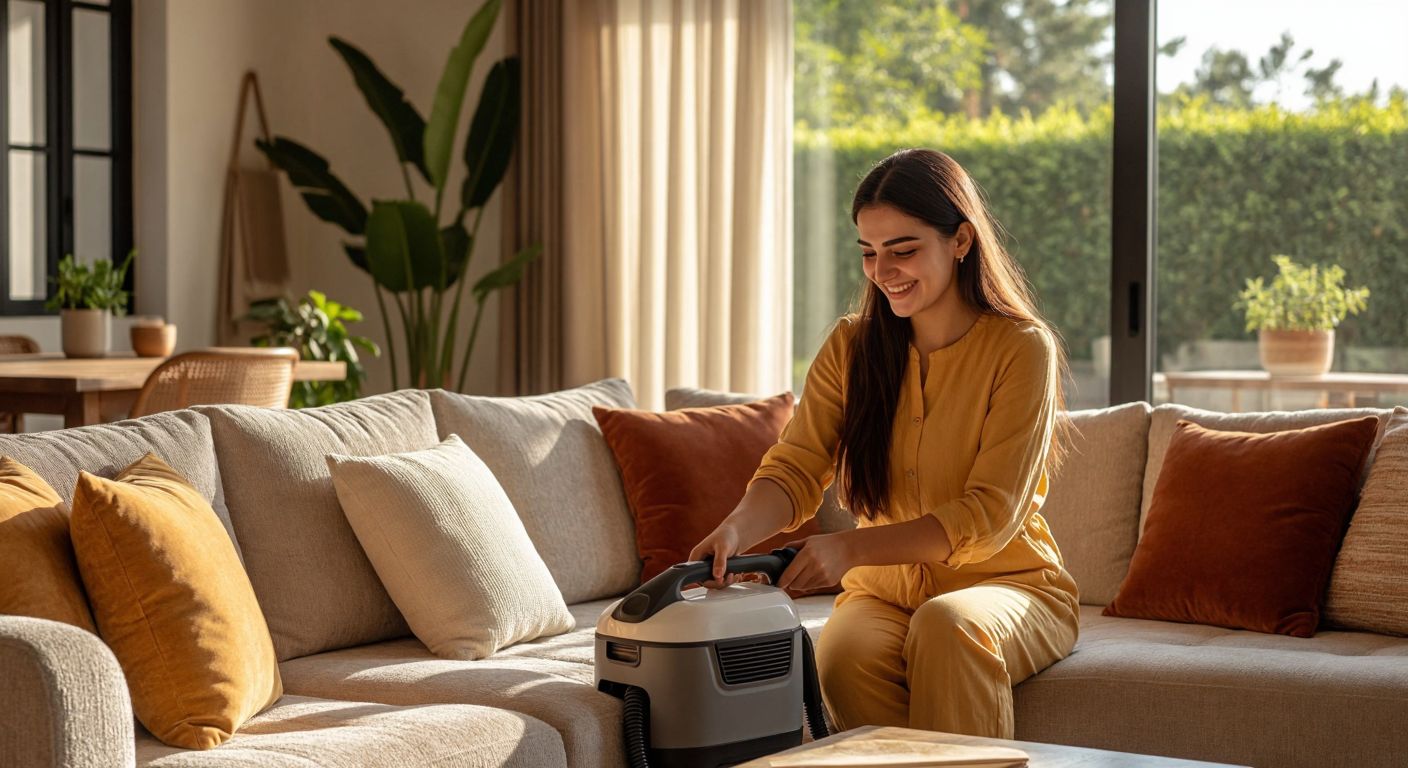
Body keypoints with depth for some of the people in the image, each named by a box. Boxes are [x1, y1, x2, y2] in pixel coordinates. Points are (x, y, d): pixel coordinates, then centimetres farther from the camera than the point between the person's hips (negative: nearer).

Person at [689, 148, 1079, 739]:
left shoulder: (1022, 348, -9)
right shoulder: (851, 347, 5)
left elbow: (989, 517, -16)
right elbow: (796, 470, -5)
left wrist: (853, 548, -28)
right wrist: (738, 528, -29)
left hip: (1008, 585, -2)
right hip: (884, 594, 3)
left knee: (946, 623, -36)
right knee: (842, 656, -31)